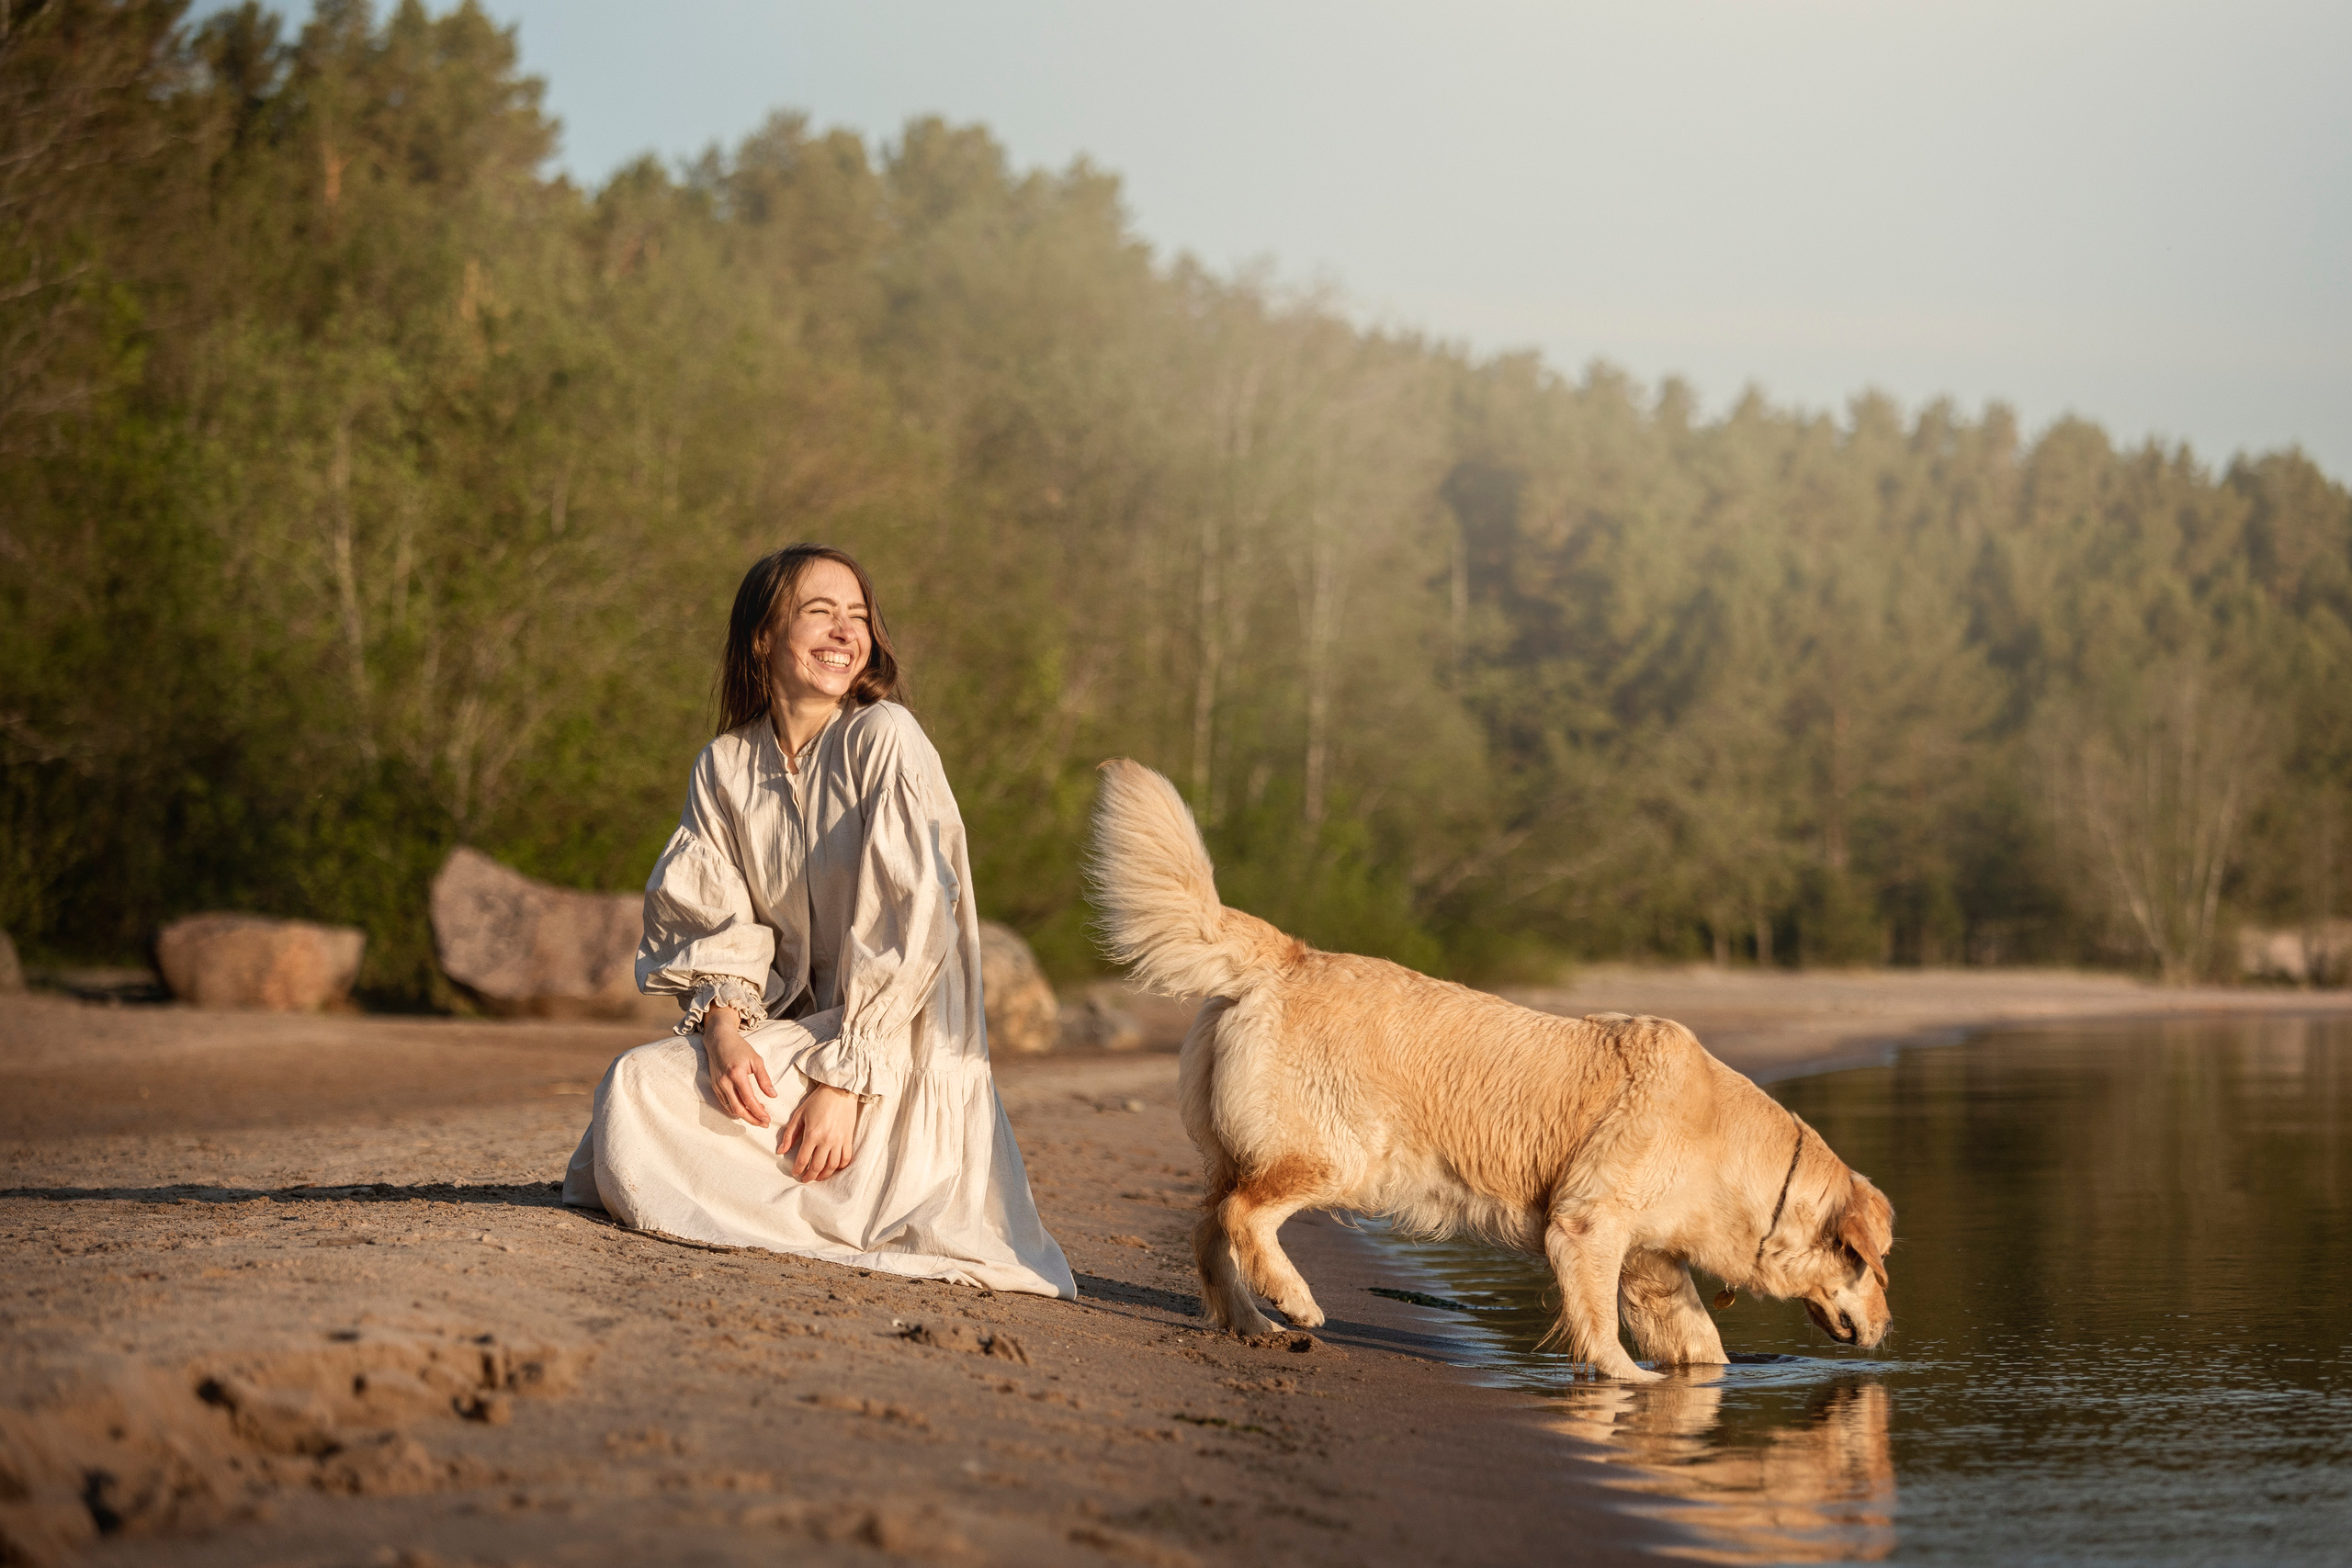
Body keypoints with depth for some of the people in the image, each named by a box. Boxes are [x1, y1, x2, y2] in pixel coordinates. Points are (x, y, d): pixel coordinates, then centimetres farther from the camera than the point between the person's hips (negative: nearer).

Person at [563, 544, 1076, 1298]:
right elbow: (712, 919, 4)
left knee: (645, 1088, -21)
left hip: (897, 1053, -6)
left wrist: (843, 1076, -21)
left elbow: (911, 922, -16)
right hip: (789, 1030, 6)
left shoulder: (886, 738, -11)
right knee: (635, 1082, -17)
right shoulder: (724, 765, 7)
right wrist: (722, 1022, -18)